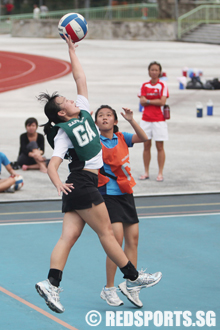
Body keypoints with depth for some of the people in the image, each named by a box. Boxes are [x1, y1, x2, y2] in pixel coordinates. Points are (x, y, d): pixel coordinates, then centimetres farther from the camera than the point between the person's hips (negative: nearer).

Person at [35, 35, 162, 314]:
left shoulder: (83, 111, 13)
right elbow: (52, 165, -17)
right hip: (82, 184, -8)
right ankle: (133, 278, 6)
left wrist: (71, 49, 17)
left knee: (68, 237, -2)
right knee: (106, 232, -1)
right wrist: (58, 183, -37)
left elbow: (81, 79, 16)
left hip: (76, 188, 8)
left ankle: (51, 284, -10)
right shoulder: (63, 133, -8)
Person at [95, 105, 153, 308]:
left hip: (126, 193, 6)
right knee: (117, 237, -14)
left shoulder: (121, 138, 7)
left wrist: (131, 120, -15)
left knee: (133, 238, 5)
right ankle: (109, 289, -3)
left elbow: (143, 138, -2)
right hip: (108, 194, -6)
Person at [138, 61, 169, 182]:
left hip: (159, 119, -3)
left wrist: (148, 101, -9)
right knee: (146, 146, 5)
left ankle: (160, 173, 3)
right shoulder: (144, 85, 8)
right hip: (146, 118, 3)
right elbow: (142, 102, -2)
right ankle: (146, 172, 13)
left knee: (159, 146, -2)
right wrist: (155, 101, -13)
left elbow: (162, 102, -11)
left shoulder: (162, 85, -1)